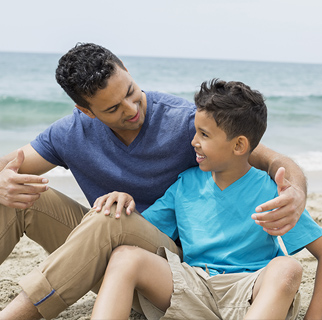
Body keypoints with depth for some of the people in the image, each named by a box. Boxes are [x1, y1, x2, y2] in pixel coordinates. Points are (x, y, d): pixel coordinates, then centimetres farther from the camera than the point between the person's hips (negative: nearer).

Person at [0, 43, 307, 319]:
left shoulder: (185, 120, -16)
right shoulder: (71, 133, -5)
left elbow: (270, 158, -15)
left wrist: (297, 192, -40)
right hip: (101, 244, 4)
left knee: (109, 217, -36)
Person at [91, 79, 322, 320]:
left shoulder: (270, 193, -1)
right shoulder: (186, 185, 11)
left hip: (249, 294, -2)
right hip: (193, 289, 3)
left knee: (287, 268, -35)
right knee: (126, 256, -22)